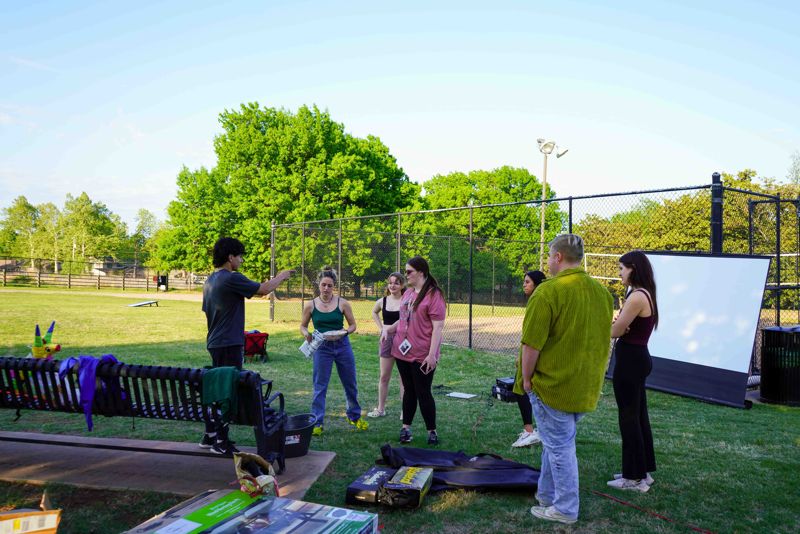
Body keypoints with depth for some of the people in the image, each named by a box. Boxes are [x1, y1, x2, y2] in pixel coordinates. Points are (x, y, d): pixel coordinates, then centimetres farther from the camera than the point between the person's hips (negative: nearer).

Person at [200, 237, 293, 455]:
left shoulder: (210, 280, 13)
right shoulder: (231, 278, -16)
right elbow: (264, 289, -15)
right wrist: (281, 276, 3)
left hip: (214, 343, 10)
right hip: (229, 344, -10)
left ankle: (210, 435, 25)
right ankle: (221, 442, 3)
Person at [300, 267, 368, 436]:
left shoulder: (342, 303, -5)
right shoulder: (310, 305, -4)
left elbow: (353, 325, 3)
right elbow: (302, 326, 6)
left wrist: (345, 332, -18)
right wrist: (306, 334, -16)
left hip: (342, 346, 1)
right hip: (322, 348, -1)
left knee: (350, 384, 13)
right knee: (320, 386, 1)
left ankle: (354, 416, 33)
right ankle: (317, 422, 11)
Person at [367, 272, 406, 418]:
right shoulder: (382, 301, 3)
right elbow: (374, 313, 24)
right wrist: (380, 327, 11)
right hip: (386, 340, 4)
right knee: (384, 376, 10)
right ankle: (380, 409, 20)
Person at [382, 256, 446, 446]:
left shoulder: (433, 295, -14)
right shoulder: (408, 293, 10)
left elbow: (438, 327, -17)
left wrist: (432, 354, -20)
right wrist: (388, 329, 5)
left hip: (422, 356, -7)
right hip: (402, 352, 7)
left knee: (423, 394, 2)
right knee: (408, 391, 16)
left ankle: (432, 431, 17)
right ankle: (406, 428, 26)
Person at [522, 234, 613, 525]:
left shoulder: (548, 291, -19)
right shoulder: (602, 292, 5)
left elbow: (532, 345, -19)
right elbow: (606, 341, 14)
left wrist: (527, 378, -6)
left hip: (552, 386, -7)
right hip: (587, 388, 7)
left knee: (559, 446, 6)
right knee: (558, 442, 21)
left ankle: (565, 509, 18)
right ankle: (547, 495, 34)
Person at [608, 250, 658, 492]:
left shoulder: (637, 297, -20)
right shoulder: (646, 294, 12)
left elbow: (614, 332, -17)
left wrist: (616, 322, 3)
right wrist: (620, 323, -12)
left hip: (630, 360, -10)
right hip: (638, 357, 10)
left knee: (629, 418, 1)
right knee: (639, 415, 17)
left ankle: (635, 477, 11)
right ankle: (643, 471, 29)